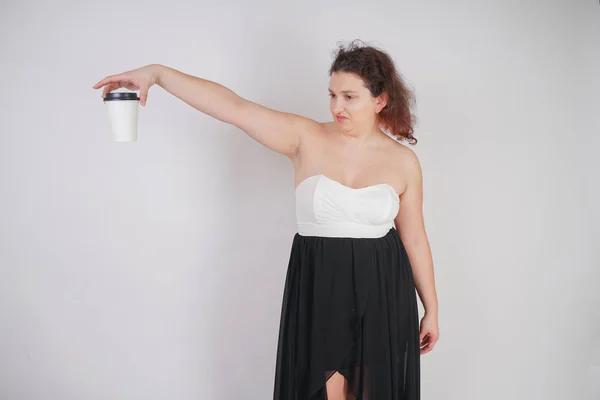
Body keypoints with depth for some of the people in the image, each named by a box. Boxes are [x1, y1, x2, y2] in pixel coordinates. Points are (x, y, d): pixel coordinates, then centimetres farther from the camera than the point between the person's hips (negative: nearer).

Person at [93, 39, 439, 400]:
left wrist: (431, 309, 10)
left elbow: (415, 239, 5)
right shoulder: (306, 138, -5)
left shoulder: (403, 161, -1)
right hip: (319, 289, -1)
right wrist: (156, 73, -24)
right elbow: (233, 107, -16)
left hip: (382, 293, 1)